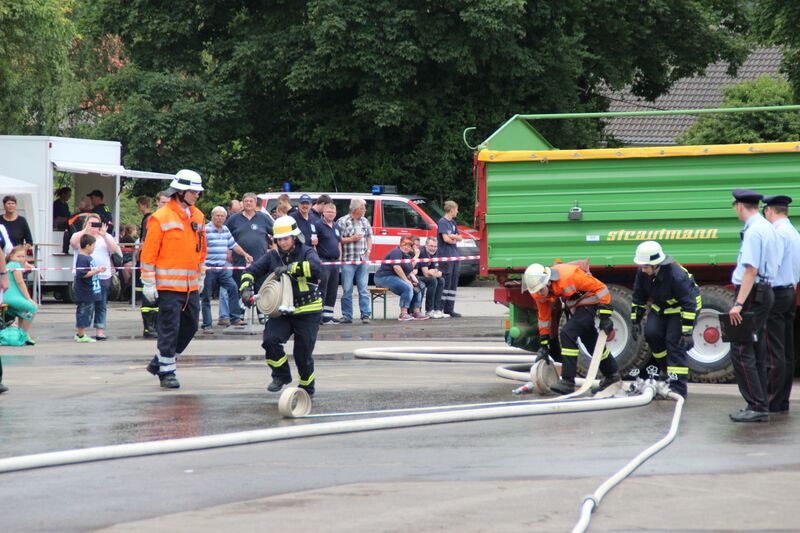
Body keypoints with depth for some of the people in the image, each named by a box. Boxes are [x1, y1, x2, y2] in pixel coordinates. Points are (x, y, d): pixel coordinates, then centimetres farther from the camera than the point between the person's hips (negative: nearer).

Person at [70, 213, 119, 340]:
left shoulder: (106, 237, 14)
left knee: (101, 305, 1)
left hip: (103, 276, 1)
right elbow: (73, 243, -12)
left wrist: (104, 235, -15)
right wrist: (85, 230, -21)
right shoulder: (80, 235, 9)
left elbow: (114, 249, -3)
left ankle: (100, 330, 4)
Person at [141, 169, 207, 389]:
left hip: (191, 286, 7)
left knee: (190, 326, 11)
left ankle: (160, 361, 26)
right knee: (169, 329, -4)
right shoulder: (161, 218, -10)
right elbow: (148, 253, -9)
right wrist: (148, 284, -10)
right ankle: (166, 371, 6)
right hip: (168, 286, -7)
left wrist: (200, 277, 22)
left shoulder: (198, 217, 11)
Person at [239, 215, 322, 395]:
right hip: (281, 310, 3)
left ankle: (307, 387, 23)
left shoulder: (306, 252, -5)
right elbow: (251, 270, 3)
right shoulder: (273, 256, 6)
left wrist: (290, 268, -31)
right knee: (270, 340, -19)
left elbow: (315, 267, -26)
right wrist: (246, 289, -16)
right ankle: (281, 376, 4)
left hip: (307, 311, -3)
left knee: (303, 353, -1)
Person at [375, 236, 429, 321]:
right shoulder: (397, 252, -14)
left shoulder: (407, 255, 18)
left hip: (396, 279, 11)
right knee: (407, 288, -29)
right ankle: (403, 314, -29)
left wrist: (413, 278, 3)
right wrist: (406, 280, -22)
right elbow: (396, 267, -26)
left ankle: (416, 312, 6)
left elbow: (409, 271, 24)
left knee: (417, 288, 5)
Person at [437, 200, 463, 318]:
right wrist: (455, 239, 2)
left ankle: (450, 308, 12)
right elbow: (446, 239, -16)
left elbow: (459, 237, 14)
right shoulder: (442, 222, -9)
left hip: (455, 256, 8)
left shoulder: (453, 222, 17)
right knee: (445, 282, -8)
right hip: (445, 256, -8)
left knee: (453, 283, 8)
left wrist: (453, 237, -7)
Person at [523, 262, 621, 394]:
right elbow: (543, 317, 3)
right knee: (591, 341, 20)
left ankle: (568, 382, -18)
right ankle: (612, 375, 42)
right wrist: (544, 345, 5)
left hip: (589, 302, -8)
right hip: (575, 307, 8)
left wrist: (605, 316, -25)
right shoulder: (539, 292, -12)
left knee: (568, 334, -23)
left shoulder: (569, 275, -34)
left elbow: (600, 288, -26)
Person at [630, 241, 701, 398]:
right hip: (660, 307, 6)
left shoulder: (676, 275, -35)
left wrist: (687, 331, -32)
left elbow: (689, 304, -31)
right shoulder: (642, 273, -16)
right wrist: (636, 321, -2)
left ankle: (678, 388, -13)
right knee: (651, 334, -12)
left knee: (675, 342, -15)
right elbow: (639, 297, -1)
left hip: (681, 307, -6)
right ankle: (666, 367, 13)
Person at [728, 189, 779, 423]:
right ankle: (761, 406, 15)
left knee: (741, 352, -10)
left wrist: (739, 303, -26)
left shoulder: (754, 231, -16)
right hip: (764, 292, 10)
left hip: (752, 294, -10)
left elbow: (751, 270, -24)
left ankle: (757, 407, -13)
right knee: (756, 353, 13)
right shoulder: (767, 228, 15)